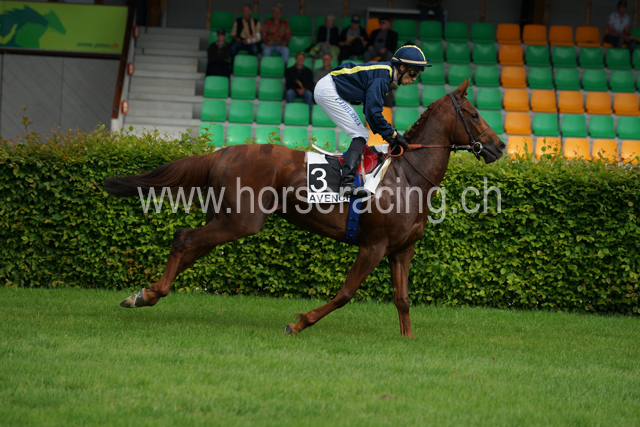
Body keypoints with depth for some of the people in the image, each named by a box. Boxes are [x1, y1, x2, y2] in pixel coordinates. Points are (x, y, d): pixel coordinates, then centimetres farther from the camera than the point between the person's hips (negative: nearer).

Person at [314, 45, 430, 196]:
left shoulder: (384, 73, 11)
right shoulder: (381, 77, -20)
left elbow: (371, 108, 17)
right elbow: (372, 112, -24)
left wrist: (386, 133, 9)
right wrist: (392, 133, -13)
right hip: (328, 91, -11)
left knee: (360, 135, 14)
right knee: (361, 135, -14)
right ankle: (347, 183, -28)